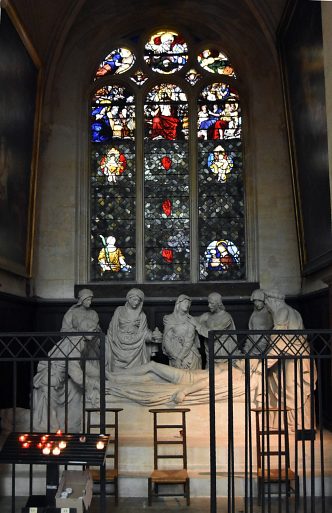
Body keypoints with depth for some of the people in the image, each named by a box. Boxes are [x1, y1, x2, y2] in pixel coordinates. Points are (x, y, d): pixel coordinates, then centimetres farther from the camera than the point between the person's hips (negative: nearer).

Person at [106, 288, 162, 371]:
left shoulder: (141, 315, 9)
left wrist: (152, 335, -17)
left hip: (135, 350, 1)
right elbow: (113, 328, 3)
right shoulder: (119, 311, 8)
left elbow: (144, 333, 0)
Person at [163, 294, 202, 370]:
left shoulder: (190, 320, 3)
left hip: (189, 355, 1)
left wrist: (180, 357, -12)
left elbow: (190, 341, -5)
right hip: (175, 355, -1)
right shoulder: (169, 319, 3)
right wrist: (177, 357, -9)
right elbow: (167, 341, -1)